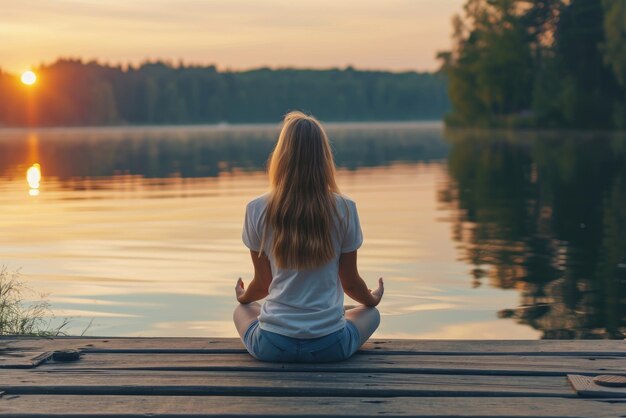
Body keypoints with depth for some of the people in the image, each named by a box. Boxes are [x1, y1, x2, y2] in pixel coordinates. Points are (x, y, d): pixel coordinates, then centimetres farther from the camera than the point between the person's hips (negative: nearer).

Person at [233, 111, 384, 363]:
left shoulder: (257, 210, -6)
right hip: (330, 346, 0)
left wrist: (244, 297, 30)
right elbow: (350, 282, 4)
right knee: (370, 313, 32)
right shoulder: (344, 209, -7)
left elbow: (263, 282, 5)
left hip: (272, 346, 1)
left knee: (241, 311, 35)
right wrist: (372, 298, 28)